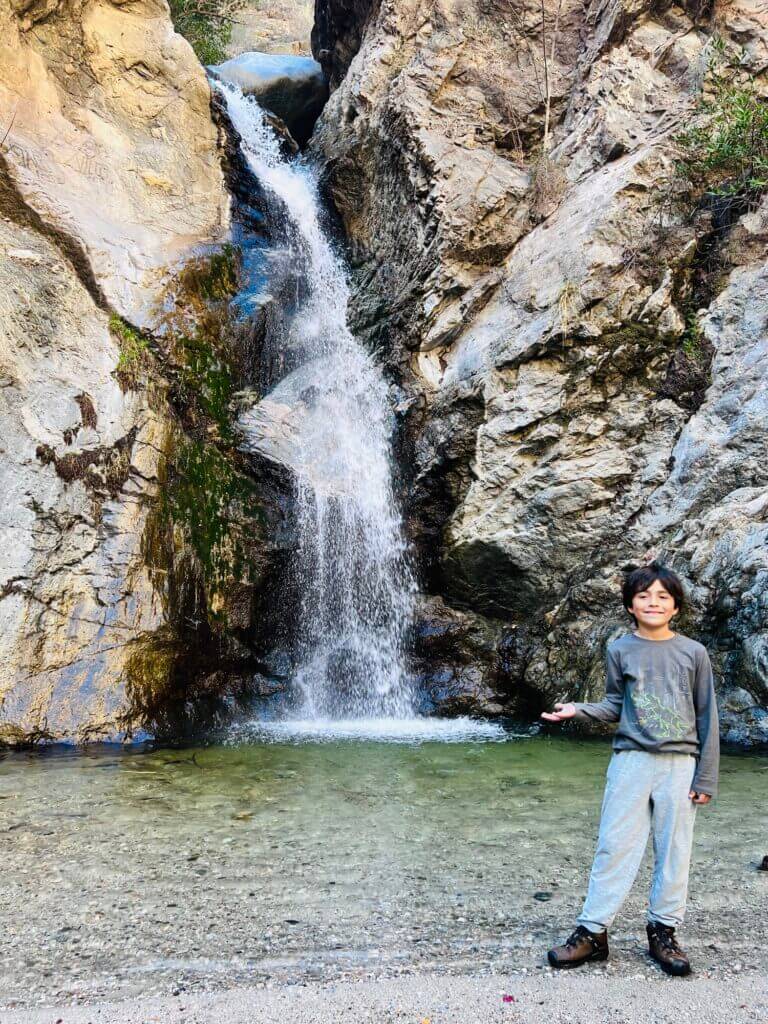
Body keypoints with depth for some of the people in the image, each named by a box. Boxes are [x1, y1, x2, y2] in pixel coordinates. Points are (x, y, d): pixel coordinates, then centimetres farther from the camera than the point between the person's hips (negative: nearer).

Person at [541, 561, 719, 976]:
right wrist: (578, 710, -10)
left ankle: (663, 932, 22)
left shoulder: (693, 652, 0)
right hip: (631, 760, 0)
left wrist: (706, 776, 0)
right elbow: (614, 705, 8)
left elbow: (707, 717, 3)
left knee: (673, 852, 7)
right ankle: (592, 931, 10)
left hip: (680, 764, 0)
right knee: (614, 846, 2)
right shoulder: (620, 650, 2)